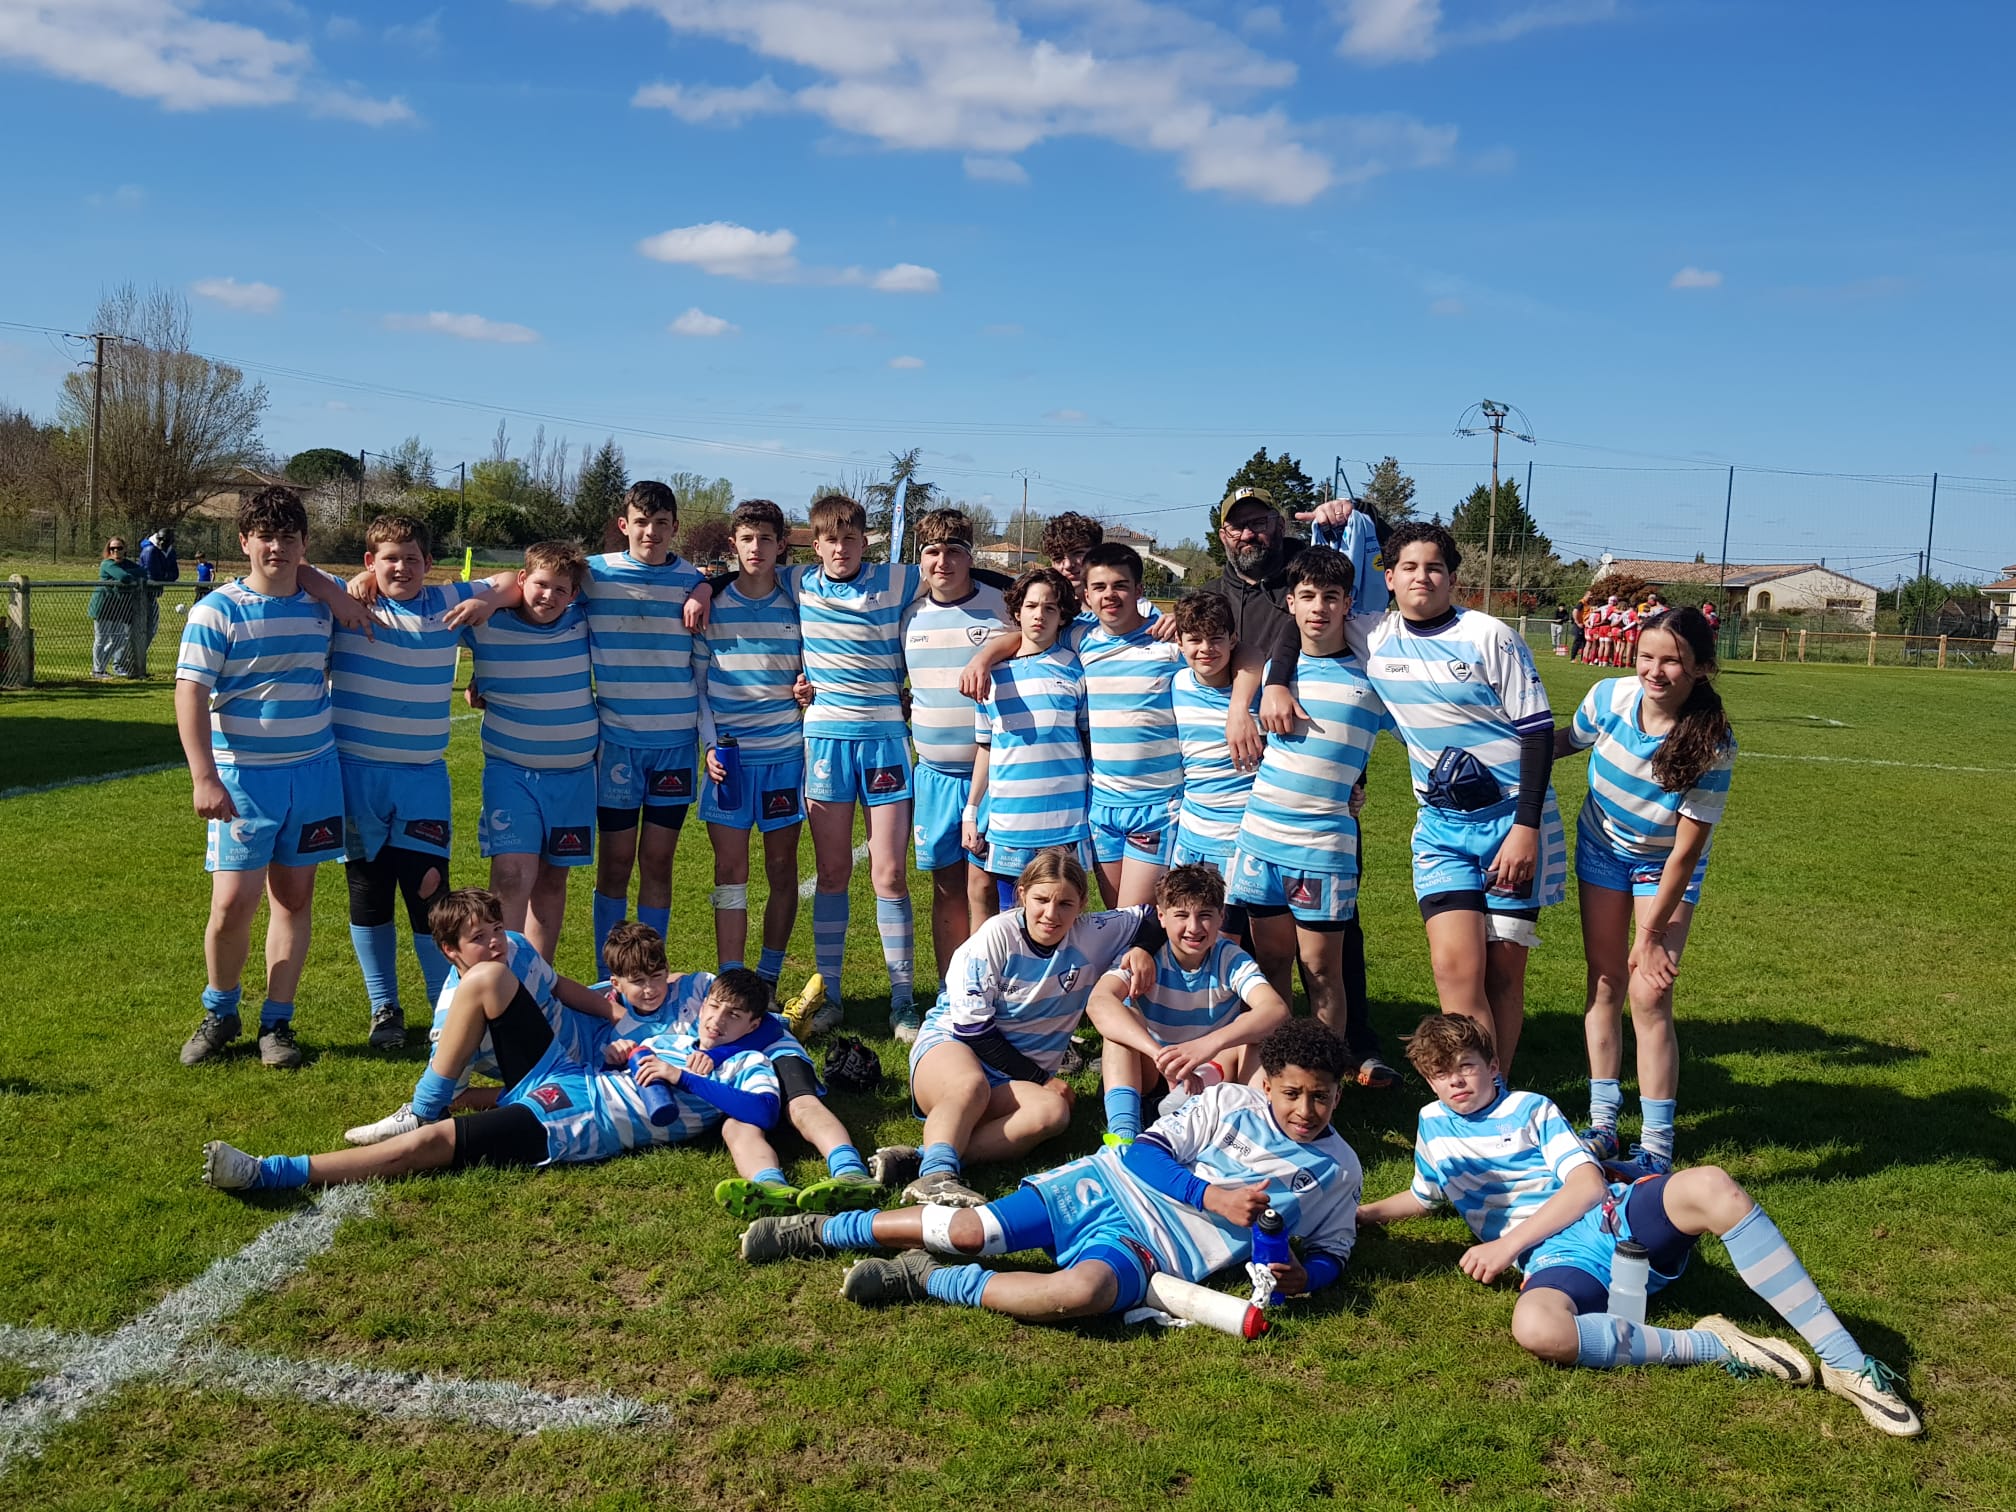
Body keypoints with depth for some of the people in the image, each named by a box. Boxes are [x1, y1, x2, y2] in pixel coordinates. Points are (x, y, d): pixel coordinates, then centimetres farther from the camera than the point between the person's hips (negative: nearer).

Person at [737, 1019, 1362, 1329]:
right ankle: (820, 1231, 8)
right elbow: (1145, 1151, -2)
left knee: (1082, 1292, -36)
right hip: (1112, 1185, 1)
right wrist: (1211, 1195, -17)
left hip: (1149, 1248, -1)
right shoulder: (1231, 1101, 4)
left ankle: (927, 1279, -16)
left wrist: (1304, 1276, -7)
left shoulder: (1339, 1173, 7)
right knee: (974, 1231, -13)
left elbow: (1332, 1252, 17)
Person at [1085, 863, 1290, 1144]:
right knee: (1124, 1017, -29)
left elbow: (1276, 1009, -34)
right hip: (1148, 1070, 0)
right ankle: (1123, 1133, -43)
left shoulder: (1231, 959, -15)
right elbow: (1098, 1003, -37)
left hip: (1213, 1069, 1)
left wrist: (1210, 1044, -52)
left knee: (1252, 1023, -25)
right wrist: (1161, 1055, -52)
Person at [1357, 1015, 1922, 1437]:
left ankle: (1845, 1362, -29)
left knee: (1711, 1186, -34)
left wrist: (1509, 1243, -10)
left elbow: (1588, 1184, 0)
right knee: (1536, 1328, -41)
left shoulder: (1531, 1109, 14)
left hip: (1615, 1217, 0)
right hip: (1558, 1259, 0)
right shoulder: (1433, 1125, 21)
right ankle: (1711, 1345, -25)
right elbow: (1422, 1197, 38)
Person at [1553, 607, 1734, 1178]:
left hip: (1666, 866, -3)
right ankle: (1603, 1125, 17)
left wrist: (1652, 933, -21)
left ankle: (1657, 1151, -2)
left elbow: (1687, 849, -25)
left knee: (1649, 997, -10)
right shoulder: (1610, 696, -22)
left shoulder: (1712, 745, -30)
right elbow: (1567, 740, 2)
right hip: (1603, 846, 3)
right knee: (1605, 982, 6)